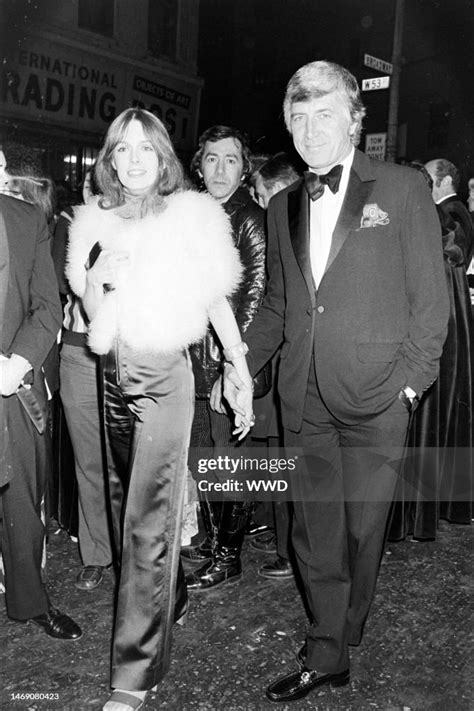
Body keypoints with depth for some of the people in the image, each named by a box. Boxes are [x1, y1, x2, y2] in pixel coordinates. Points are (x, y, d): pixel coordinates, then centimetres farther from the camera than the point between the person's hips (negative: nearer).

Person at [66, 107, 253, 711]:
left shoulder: (191, 217, -3)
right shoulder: (95, 223, 7)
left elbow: (217, 304, 1)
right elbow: (97, 337, 4)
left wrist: (245, 381, 0)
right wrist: (103, 281, -15)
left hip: (164, 374, -5)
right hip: (113, 376, 5)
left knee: (148, 517, -6)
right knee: (125, 504, 16)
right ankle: (169, 600, 41)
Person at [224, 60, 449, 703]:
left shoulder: (403, 190, 0)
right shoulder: (283, 206, 14)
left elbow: (430, 296, -1)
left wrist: (410, 380, -9)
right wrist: (244, 361, 6)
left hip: (375, 397, -4)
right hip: (304, 399, 4)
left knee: (363, 528, 9)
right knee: (315, 532, 9)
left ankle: (340, 641, 32)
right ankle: (326, 659, 25)